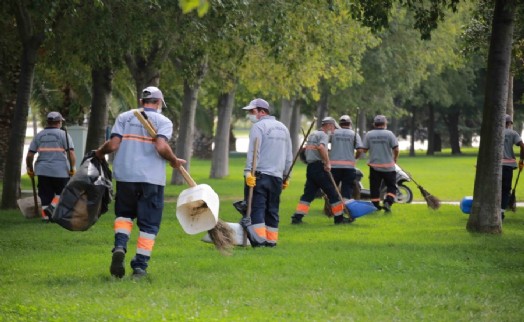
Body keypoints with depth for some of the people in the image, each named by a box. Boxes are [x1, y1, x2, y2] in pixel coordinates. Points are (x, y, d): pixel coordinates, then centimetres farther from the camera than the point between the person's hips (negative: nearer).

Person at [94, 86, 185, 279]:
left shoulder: (124, 117, 9)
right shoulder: (163, 121, 2)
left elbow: (113, 144, -1)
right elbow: (161, 147, -15)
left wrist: (100, 152, 18)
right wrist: (174, 161, 1)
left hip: (125, 176, 2)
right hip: (152, 178, -2)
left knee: (124, 213, 21)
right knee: (149, 223, 7)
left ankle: (120, 246, -5)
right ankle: (140, 266, 2)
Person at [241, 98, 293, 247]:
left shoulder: (259, 126, -4)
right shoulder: (283, 128, 19)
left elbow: (253, 152, -14)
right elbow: (289, 156, 21)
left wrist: (248, 172, -18)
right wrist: (286, 176, 24)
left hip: (260, 175, -6)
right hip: (277, 176, 6)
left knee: (257, 207, -8)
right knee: (272, 209, 10)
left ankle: (259, 238, -18)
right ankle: (271, 239, 7)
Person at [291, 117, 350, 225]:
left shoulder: (312, 135, 21)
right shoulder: (323, 135, -7)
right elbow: (321, 147, -26)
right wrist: (328, 163, -23)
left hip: (310, 167, 8)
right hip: (319, 167, -8)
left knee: (308, 194, 6)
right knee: (332, 192, 0)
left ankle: (297, 217, -4)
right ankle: (339, 218, 4)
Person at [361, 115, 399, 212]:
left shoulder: (369, 135, -1)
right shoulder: (389, 134, -7)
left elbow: (364, 149, 1)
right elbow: (396, 149, -9)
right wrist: (395, 158, 9)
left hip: (374, 165, 2)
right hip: (388, 166, -2)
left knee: (374, 187, 9)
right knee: (391, 186, 7)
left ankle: (375, 206, 10)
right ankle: (388, 202, -13)